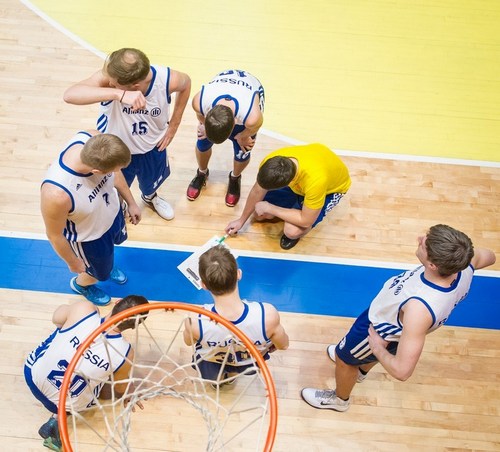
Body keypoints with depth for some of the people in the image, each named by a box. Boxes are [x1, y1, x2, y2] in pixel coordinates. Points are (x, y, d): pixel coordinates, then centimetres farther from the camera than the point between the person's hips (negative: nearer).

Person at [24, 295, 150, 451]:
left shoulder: (83, 310, -26)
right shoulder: (125, 352, -24)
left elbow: (56, 318, -1)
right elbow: (119, 388, -2)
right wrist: (126, 397, 22)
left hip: (33, 375, 2)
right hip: (67, 405, -1)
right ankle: (58, 418, 10)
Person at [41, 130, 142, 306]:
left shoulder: (92, 139, -31)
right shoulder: (57, 194, -47)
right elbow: (55, 235, -24)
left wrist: (131, 202, 6)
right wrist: (73, 262, -6)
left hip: (112, 212, 5)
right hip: (89, 238, -5)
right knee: (99, 272, 27)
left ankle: (107, 266, 71)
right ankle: (80, 284, 62)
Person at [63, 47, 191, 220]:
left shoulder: (168, 79, -33)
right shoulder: (109, 76, -38)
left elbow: (186, 82, -7)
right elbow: (70, 94, -54)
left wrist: (173, 125, -6)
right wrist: (119, 94, -65)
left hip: (152, 147, 2)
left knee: (152, 184, 31)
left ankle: (150, 197, 67)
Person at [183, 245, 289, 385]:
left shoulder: (195, 321, -40)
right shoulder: (268, 315, -41)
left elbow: (188, 342, -13)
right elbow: (283, 345, -17)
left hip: (209, 369, 0)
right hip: (249, 366, 0)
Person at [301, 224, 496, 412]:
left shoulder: (419, 309, -50)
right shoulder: (464, 265, -31)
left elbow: (402, 371, -43)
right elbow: (489, 256, -5)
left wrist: (377, 349, -24)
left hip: (377, 330, -6)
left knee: (343, 358, 24)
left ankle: (340, 399, 57)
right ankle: (361, 371, 72)